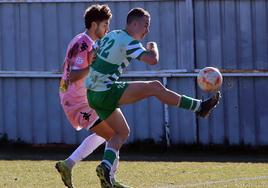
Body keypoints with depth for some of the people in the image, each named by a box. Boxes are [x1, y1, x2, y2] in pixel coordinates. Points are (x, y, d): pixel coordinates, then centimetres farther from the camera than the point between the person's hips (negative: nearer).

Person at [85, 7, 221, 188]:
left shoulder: (110, 36, 15)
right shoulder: (129, 42, -12)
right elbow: (152, 59, -22)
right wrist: (153, 46, -2)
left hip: (93, 94, 9)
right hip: (107, 93, -9)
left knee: (122, 132, 18)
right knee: (155, 87, -7)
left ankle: (106, 166, -1)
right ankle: (199, 107, -2)